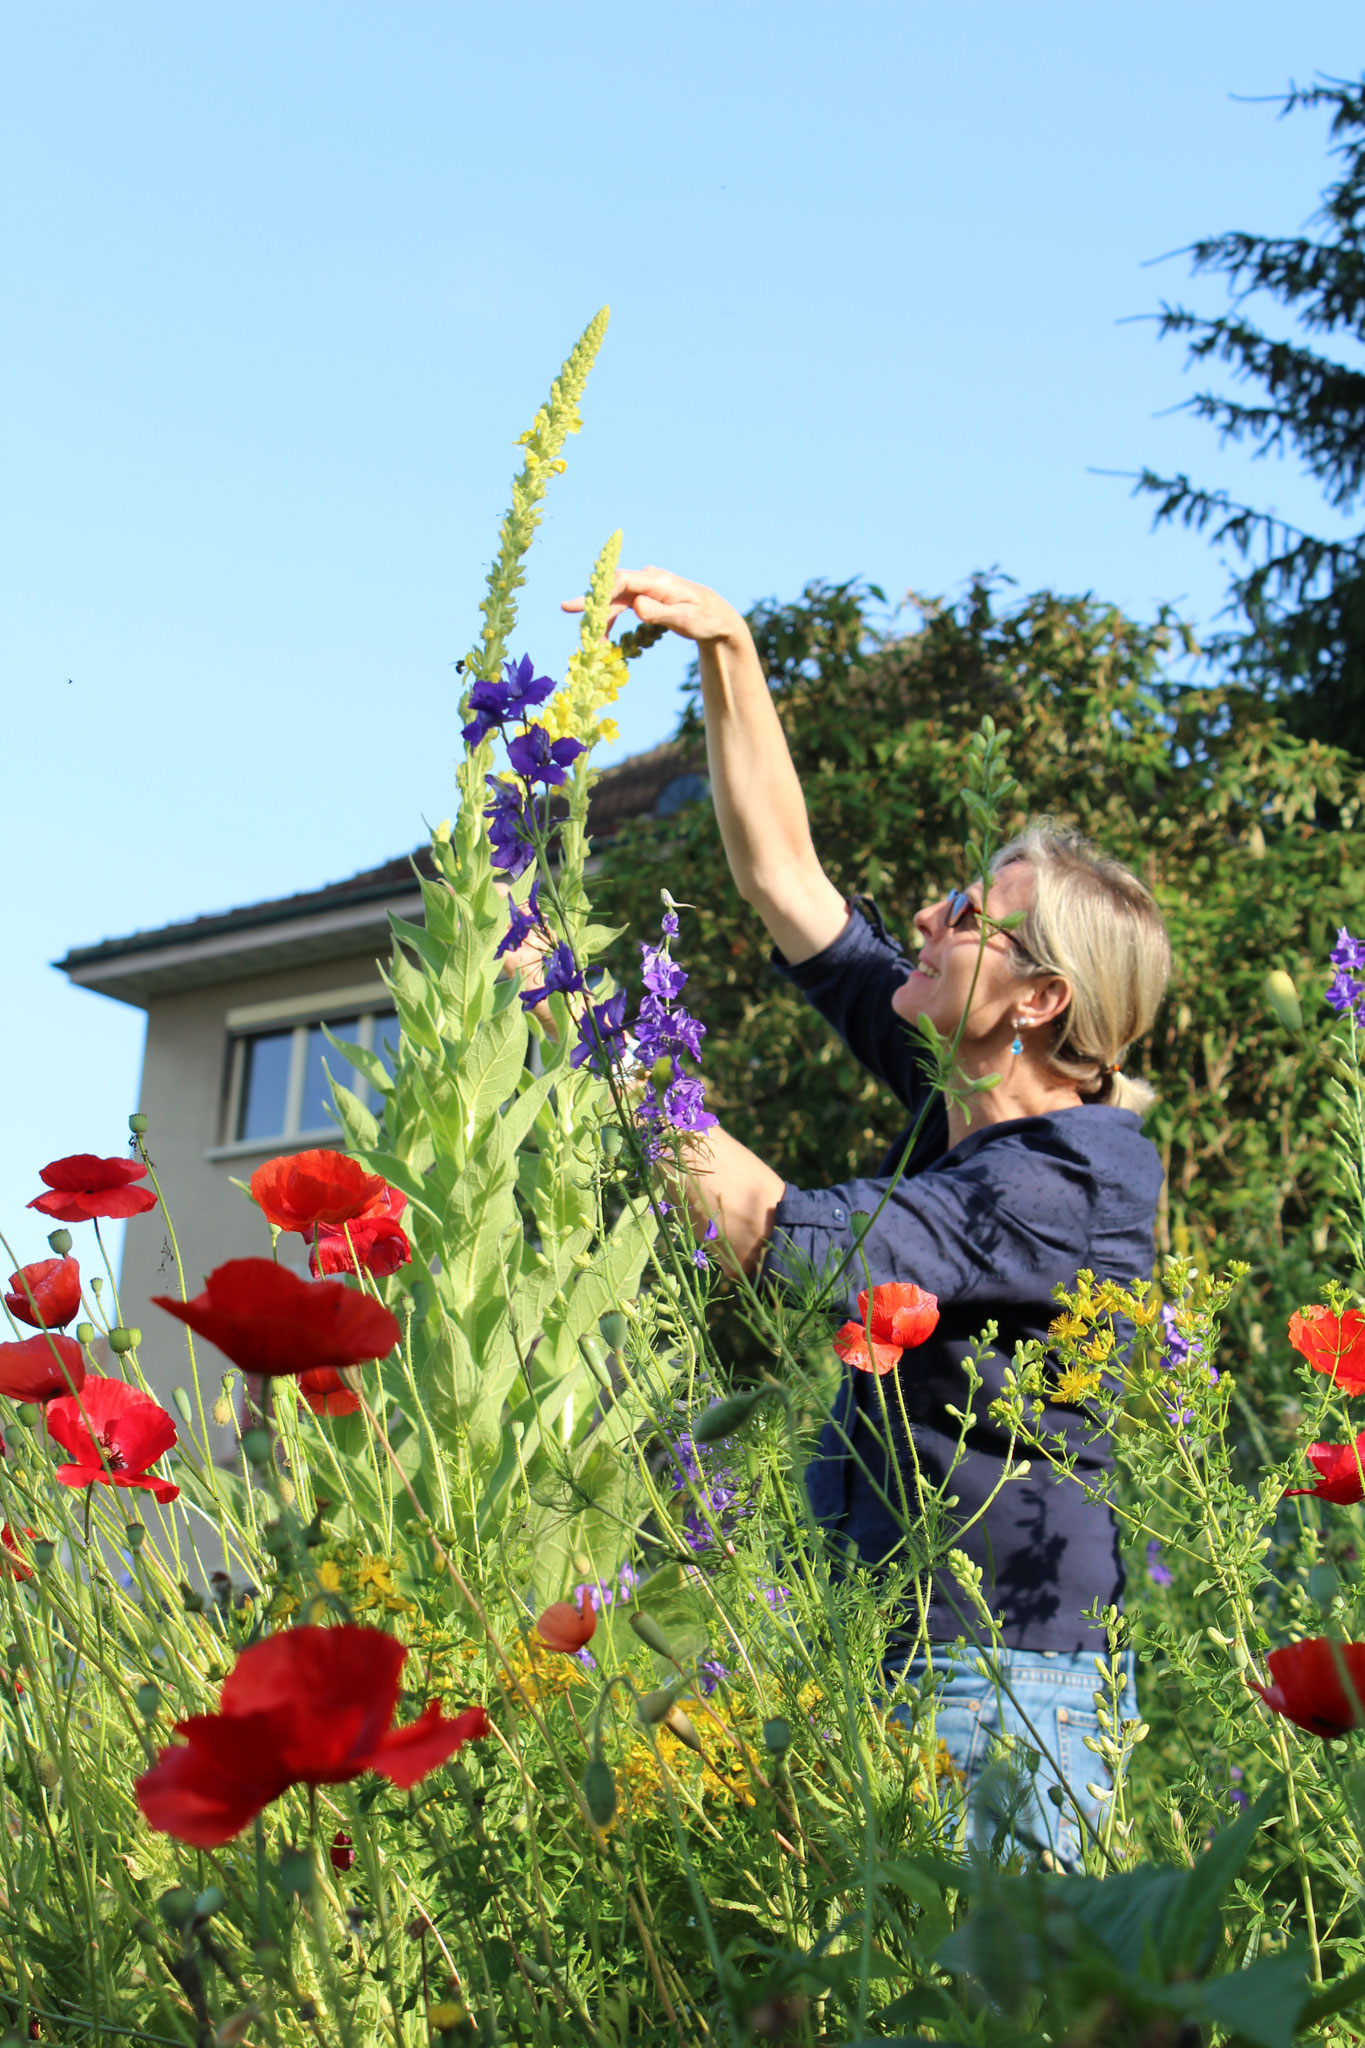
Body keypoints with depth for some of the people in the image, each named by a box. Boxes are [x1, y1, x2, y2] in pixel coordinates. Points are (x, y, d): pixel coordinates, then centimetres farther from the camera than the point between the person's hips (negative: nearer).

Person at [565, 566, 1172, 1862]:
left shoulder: (1076, 1187, -20)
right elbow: (781, 877, 7)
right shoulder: (963, 1101, 4)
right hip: (910, 1648, 8)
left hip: (1020, 1679, -8)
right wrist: (728, 648, 3)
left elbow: (778, 1235, -27)